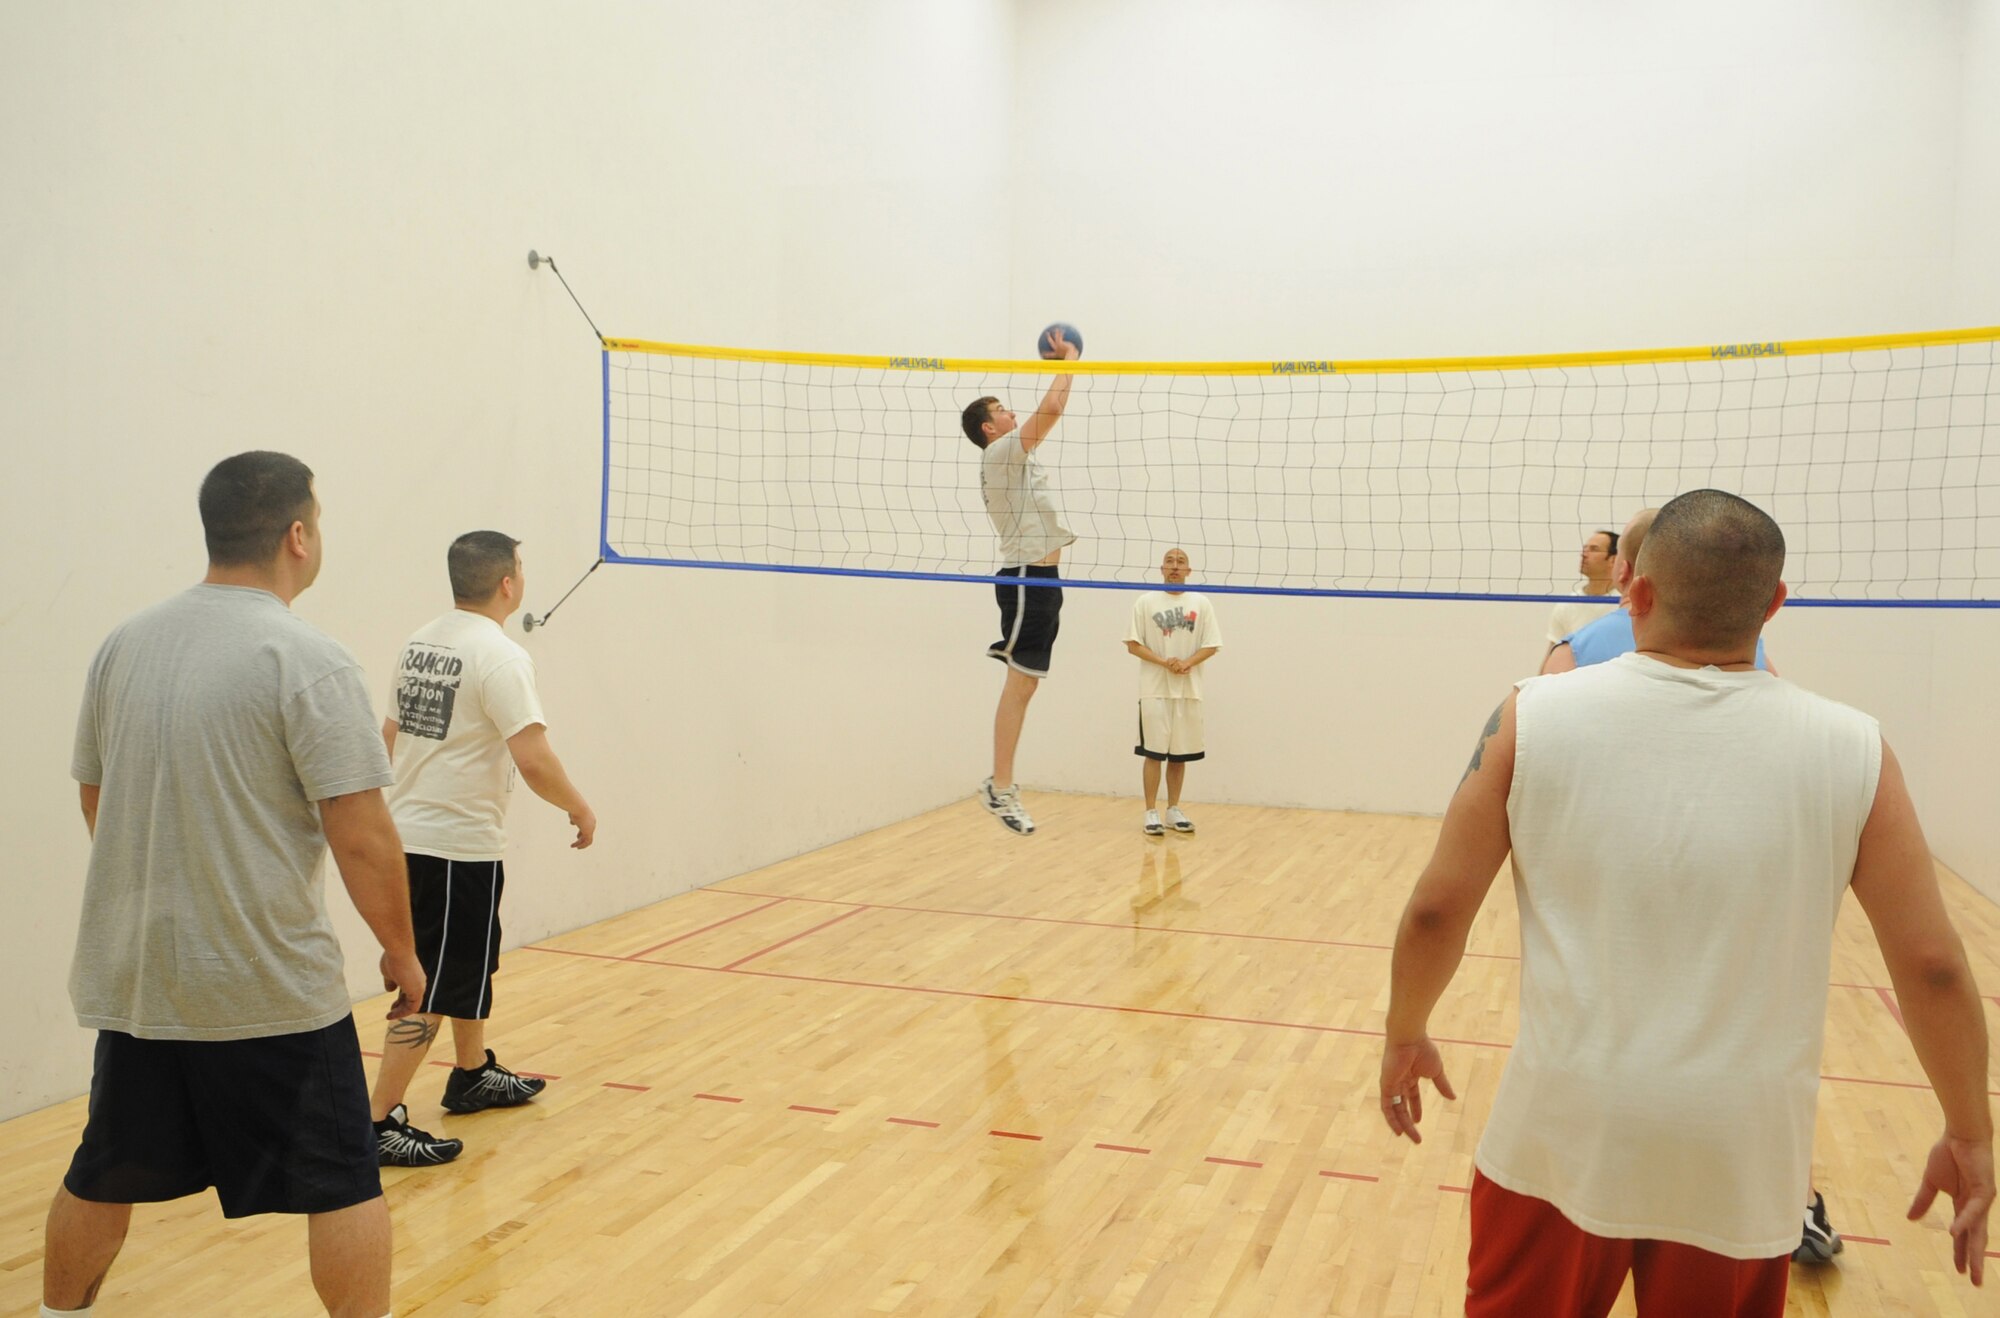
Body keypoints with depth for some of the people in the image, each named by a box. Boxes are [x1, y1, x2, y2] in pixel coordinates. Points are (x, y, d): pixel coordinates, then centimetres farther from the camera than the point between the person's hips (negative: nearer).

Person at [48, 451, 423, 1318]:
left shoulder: (123, 645, 4)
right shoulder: (306, 660, -16)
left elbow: (96, 801, 15)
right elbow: (362, 838, -17)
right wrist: (401, 951, -4)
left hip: (129, 978, 7)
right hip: (271, 988, -6)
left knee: (102, 1180, 23)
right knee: (343, 1183, 7)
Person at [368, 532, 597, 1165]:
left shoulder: (421, 641, 7)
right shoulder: (498, 655, -19)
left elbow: (392, 731, 18)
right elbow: (534, 759, -25)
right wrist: (580, 810, -9)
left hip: (410, 832, 9)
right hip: (459, 847, -9)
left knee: (469, 963, 24)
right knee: (436, 989, -2)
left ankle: (474, 1075, 39)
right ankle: (381, 1124, 3)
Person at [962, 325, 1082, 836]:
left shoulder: (1013, 458, 20)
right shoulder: (1000, 453, -9)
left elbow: (1049, 414, 35)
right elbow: (1052, 407, -17)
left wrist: (1063, 363, 30)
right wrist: (1069, 359, -2)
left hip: (1038, 578, 10)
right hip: (1026, 578, -10)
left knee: (1024, 682, 10)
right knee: (1019, 682, -11)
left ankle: (1001, 782, 14)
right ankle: (1001, 789, -9)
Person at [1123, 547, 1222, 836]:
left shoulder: (1201, 603, 6)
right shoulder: (1146, 602, 1)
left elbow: (1211, 646, 4)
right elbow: (1133, 644, -2)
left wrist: (1187, 663, -15)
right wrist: (1163, 662, -16)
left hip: (1188, 690, 2)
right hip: (1155, 689, -2)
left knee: (1180, 753, 8)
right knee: (1153, 752, -4)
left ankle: (1174, 810, 18)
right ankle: (1151, 812, 2)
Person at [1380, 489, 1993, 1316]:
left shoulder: (1535, 716, -10)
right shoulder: (1850, 751, -8)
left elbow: (1435, 910, -6)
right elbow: (1932, 966, -3)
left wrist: (1404, 1034, 10)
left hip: (1560, 1132, 0)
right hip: (1739, 1159, 1)